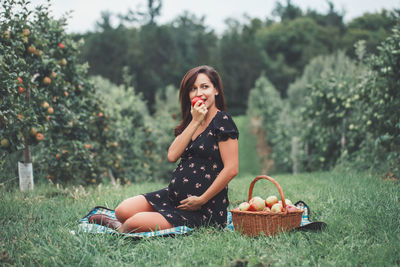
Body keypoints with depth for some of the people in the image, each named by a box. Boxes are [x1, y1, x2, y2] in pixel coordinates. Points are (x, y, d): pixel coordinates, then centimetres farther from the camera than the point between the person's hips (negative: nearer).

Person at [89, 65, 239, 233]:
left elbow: (231, 169, -17)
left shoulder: (223, 121, -9)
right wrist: (195, 122, -8)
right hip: (173, 195, 7)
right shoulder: (189, 122, 14)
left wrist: (201, 200, -15)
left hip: (204, 209, -7)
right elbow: (172, 156, -3)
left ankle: (120, 229, 11)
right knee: (123, 211, -13)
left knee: (135, 224, -20)